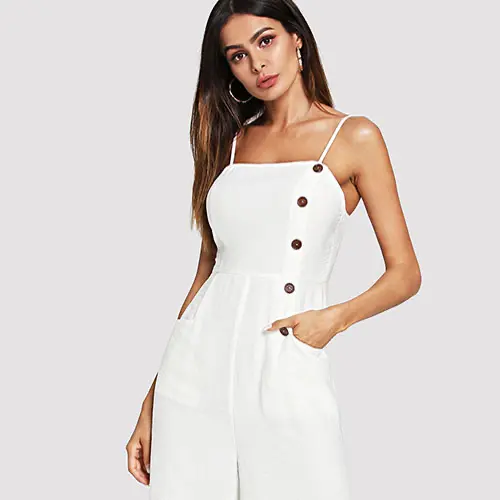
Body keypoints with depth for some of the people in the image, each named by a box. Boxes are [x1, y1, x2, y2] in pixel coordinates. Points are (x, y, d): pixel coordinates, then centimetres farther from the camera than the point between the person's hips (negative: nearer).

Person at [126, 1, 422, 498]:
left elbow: (405, 273, 2)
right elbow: (207, 271, 12)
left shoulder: (355, 137, 3)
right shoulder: (229, 141, 13)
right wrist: (150, 406, 8)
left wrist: (337, 316, -17)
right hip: (196, 364, 3)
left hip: (287, 371, -3)